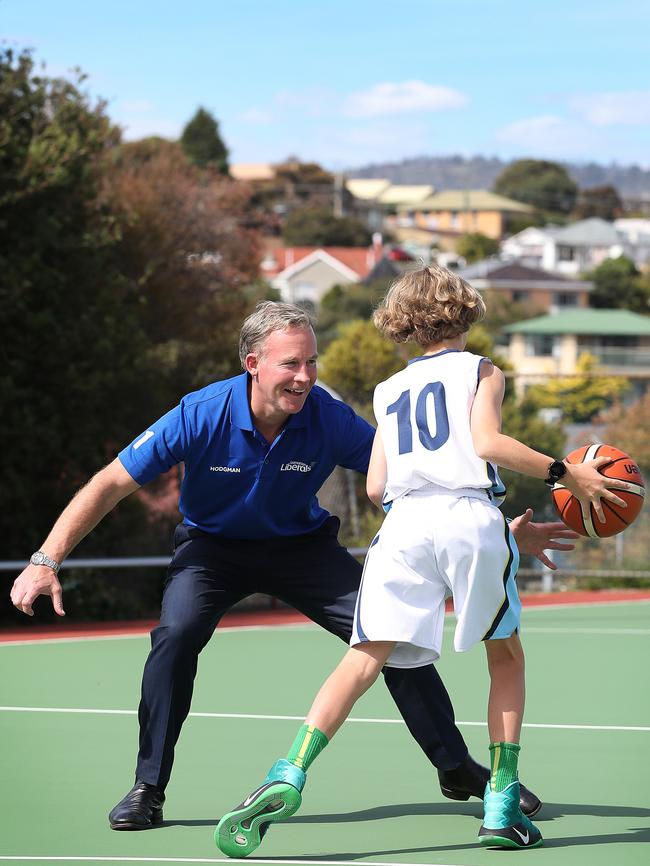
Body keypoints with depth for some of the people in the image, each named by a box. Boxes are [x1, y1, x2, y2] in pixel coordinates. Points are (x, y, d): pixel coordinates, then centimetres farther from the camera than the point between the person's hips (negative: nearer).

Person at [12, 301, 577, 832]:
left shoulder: (330, 420, -24)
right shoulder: (202, 416, -27)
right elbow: (112, 484, -21)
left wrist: (503, 529, -22)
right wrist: (46, 561, -28)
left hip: (302, 544, 1)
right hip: (214, 545, -1)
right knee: (176, 634, -29)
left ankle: (457, 769, 9)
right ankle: (147, 791, -13)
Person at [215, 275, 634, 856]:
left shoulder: (390, 391, 25)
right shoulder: (481, 372, 14)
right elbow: (487, 442, -5)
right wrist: (564, 473, -1)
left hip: (405, 522, 2)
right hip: (472, 518, -2)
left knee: (365, 658, -6)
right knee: (506, 656, 16)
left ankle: (290, 776, -27)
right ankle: (503, 807, 9)